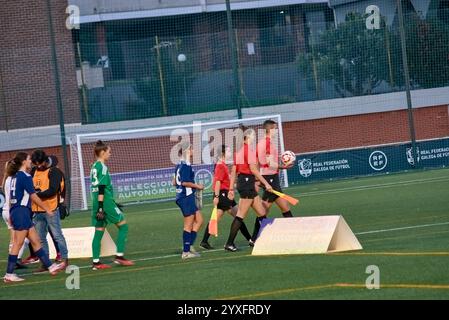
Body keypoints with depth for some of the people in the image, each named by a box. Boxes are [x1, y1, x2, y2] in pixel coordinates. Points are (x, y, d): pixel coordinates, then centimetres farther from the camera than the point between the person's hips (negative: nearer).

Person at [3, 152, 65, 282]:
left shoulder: (14, 177, 14)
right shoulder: (25, 176, -12)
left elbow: (11, 198, 17)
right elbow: (34, 197, -11)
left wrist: (11, 216, 22)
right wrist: (47, 209, -1)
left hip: (15, 212, 9)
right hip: (22, 212, -9)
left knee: (36, 241, 11)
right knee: (18, 244, -6)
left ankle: (50, 266, 14)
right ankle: (9, 274, -4)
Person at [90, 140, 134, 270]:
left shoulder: (94, 167, 14)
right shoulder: (102, 167, -13)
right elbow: (101, 189, -18)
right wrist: (101, 207, -21)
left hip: (96, 202, 9)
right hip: (106, 201, -9)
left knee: (99, 231, 8)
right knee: (123, 225, 2)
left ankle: (96, 262, 6)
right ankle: (119, 256, -1)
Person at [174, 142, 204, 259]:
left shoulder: (179, 165, 13)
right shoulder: (186, 166, -17)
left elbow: (176, 182, 18)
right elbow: (185, 182, -23)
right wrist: (197, 186, -10)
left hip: (181, 196, 10)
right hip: (187, 197, -10)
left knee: (199, 220, 14)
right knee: (189, 225, -3)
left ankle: (189, 245, 11)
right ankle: (186, 252, 0)